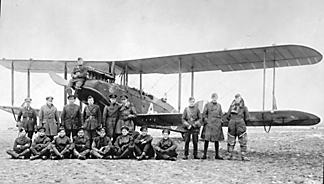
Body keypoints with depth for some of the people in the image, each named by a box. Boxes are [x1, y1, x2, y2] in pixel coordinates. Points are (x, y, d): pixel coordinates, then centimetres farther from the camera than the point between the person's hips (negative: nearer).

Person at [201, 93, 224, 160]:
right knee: (206, 140, -6)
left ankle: (217, 155, 12)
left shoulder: (219, 105, 13)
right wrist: (205, 120, -8)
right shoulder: (207, 105, 4)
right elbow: (204, 114, 3)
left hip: (217, 124, 3)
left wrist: (220, 120, 7)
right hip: (209, 124, -3)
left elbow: (221, 114, 19)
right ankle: (205, 155, -1)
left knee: (217, 140, 6)